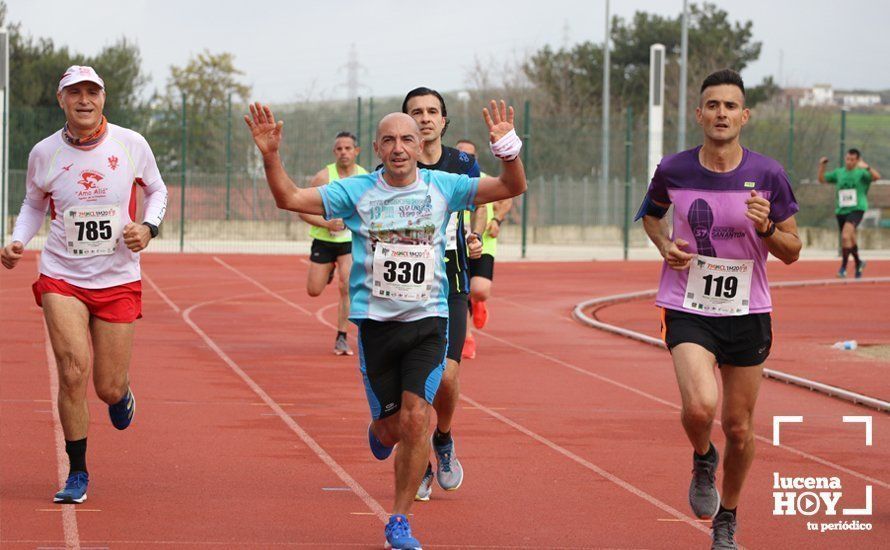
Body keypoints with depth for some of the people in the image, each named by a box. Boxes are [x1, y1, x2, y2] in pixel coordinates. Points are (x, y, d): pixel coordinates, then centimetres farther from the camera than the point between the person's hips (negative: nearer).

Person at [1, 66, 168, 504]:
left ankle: (122, 391, 43)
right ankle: (77, 474, 0)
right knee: (73, 372, -17)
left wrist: (148, 227, -6)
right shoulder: (44, 154, -3)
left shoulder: (131, 145, -4)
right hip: (61, 278, 0)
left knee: (108, 388, 2)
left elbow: (157, 190, 12)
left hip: (118, 281, 0)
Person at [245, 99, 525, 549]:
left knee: (416, 418, -14)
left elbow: (512, 188, -1)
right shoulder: (356, 191, -1)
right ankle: (379, 429, 45)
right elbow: (289, 198, -4)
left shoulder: (442, 188, 1)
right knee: (391, 426, 4)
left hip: (427, 322, 0)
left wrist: (507, 148, -21)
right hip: (375, 322, 0)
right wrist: (270, 155, -19)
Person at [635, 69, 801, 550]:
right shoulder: (673, 171, -5)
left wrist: (767, 228, -19)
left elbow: (791, 252, 2)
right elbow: (651, 213, 18)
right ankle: (702, 459, 12)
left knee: (739, 427, 8)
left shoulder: (767, 175, -7)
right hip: (688, 310, -1)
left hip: (747, 312, 1)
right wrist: (665, 245, -2)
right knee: (700, 407, -24)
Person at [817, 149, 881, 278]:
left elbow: (877, 176, -18)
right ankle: (858, 263, 38)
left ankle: (844, 266, -16)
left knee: (846, 236, -24)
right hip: (841, 210, 6)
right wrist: (822, 166, 6)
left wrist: (867, 167, -32)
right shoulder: (838, 173, 12)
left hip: (856, 209, -6)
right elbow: (822, 179, 21)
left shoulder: (861, 173, -3)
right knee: (850, 240, 15)